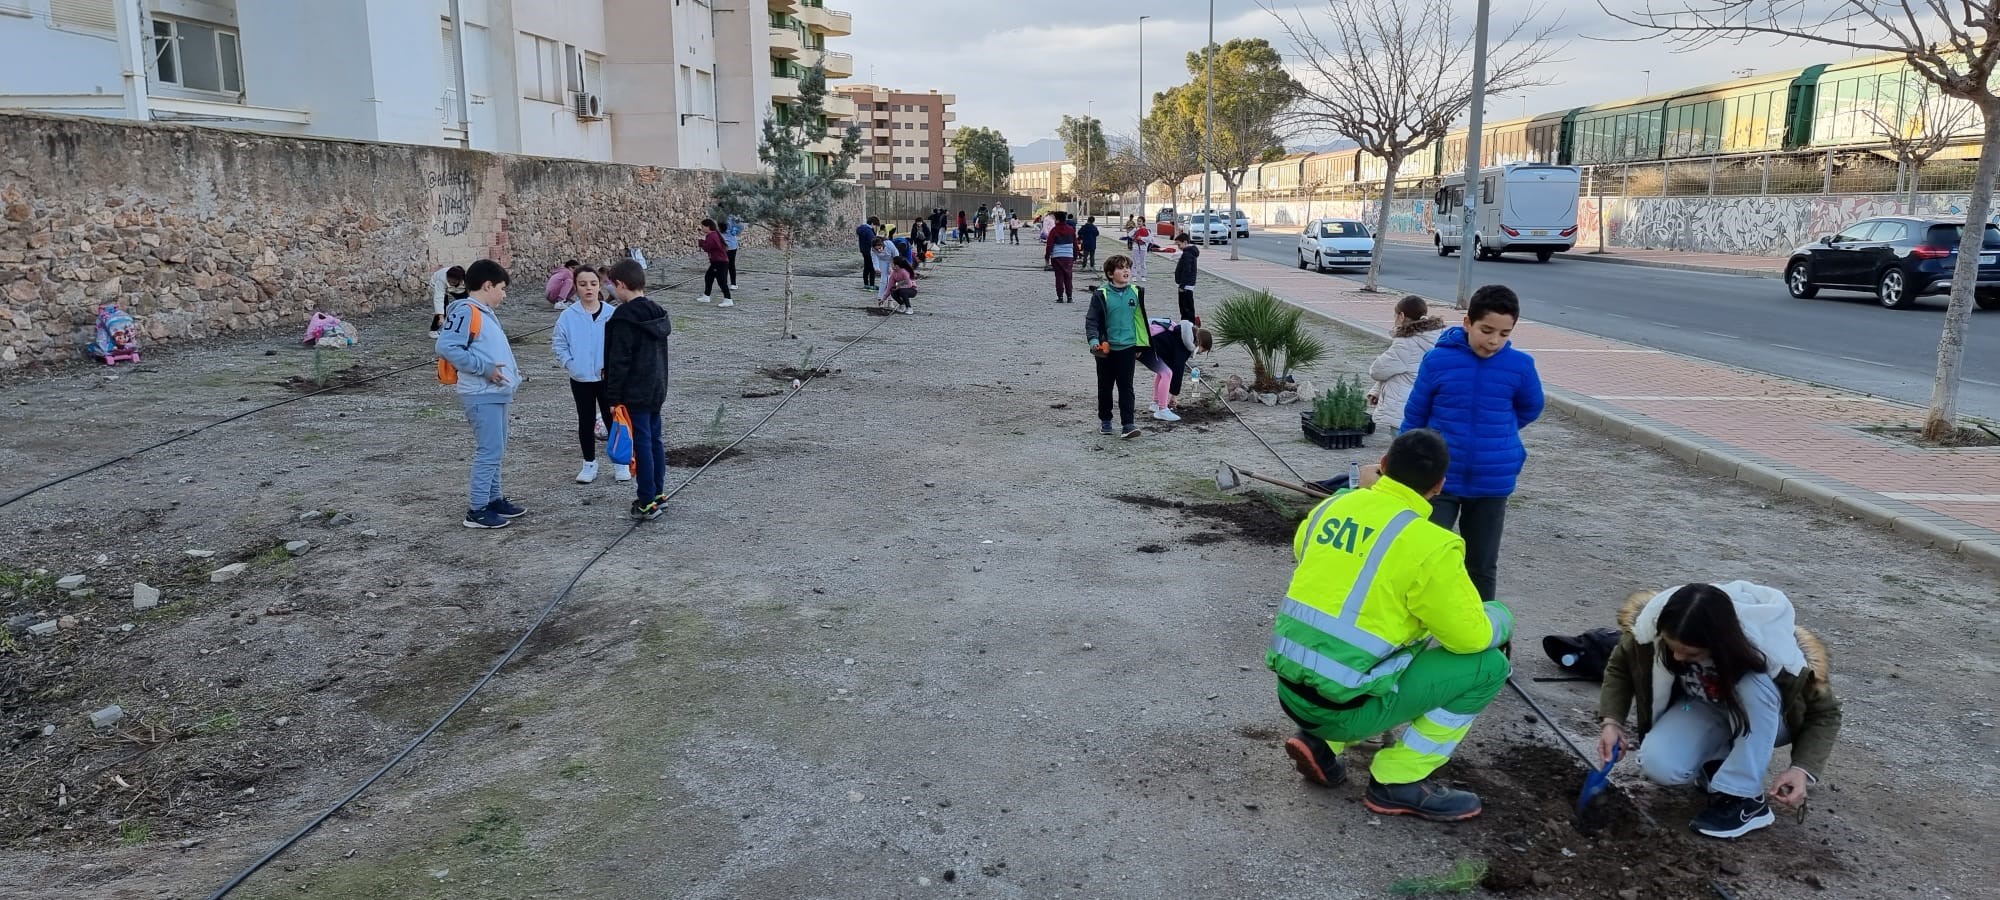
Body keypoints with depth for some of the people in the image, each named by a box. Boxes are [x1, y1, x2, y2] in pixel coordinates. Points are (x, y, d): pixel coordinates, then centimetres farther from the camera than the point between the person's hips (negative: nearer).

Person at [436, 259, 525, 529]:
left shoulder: (485, 313, 16)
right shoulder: (466, 311, -14)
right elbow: (446, 347, -24)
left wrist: (509, 370, 12)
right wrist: (485, 368, -22)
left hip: (496, 393, 10)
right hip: (482, 396, -10)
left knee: (495, 451, 17)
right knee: (489, 452, -7)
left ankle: (493, 499, 28)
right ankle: (477, 510, 0)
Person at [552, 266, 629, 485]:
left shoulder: (611, 314, -9)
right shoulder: (568, 316, -7)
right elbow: (560, 346, 1)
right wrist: (572, 365, -9)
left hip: (608, 378, -1)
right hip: (581, 380, 1)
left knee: (612, 420, 7)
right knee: (586, 422, 12)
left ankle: (619, 463, 21)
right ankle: (589, 464, 25)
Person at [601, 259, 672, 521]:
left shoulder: (625, 318, -17)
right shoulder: (657, 313, 8)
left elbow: (619, 361, -18)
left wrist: (614, 396, -13)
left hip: (634, 394, -8)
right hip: (657, 390, 8)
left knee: (642, 444, -3)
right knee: (655, 441, 15)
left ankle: (648, 503, 1)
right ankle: (658, 494, 24)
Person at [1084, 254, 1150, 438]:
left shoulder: (1136, 293, 3)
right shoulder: (1101, 294, -7)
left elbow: (1140, 320, 12)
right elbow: (1091, 320, -6)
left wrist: (1140, 346, 15)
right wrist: (1093, 340, -22)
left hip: (1127, 348, 1)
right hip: (1106, 348, -1)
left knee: (1126, 387, -2)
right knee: (1105, 386, 12)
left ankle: (1127, 424, -2)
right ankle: (1105, 420, 27)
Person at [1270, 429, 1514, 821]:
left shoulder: (1330, 507, 3)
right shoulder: (1428, 545, -15)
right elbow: (1472, 637, -7)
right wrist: (1501, 616, 15)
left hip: (1290, 689, 7)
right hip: (1344, 706, -7)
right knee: (1489, 664, 4)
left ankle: (1321, 744, 17)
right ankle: (1399, 781, 8)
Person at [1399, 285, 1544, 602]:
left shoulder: (1520, 366, -8)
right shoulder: (1438, 360, -11)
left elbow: (1530, 409, 13)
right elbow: (1414, 418, 0)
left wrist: (1495, 434, 9)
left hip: (1492, 482, 2)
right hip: (1440, 479, -1)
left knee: (1483, 565, 13)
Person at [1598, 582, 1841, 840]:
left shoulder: (1773, 650, -36)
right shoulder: (1650, 623, -30)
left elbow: (1824, 712, -19)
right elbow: (1620, 666, -8)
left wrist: (1802, 769, -34)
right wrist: (1612, 722, -22)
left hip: (1766, 718, -1)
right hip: (1702, 708, 2)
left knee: (1754, 683, -38)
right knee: (1657, 765, -28)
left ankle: (1744, 799, -25)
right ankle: (1719, 759, 3)